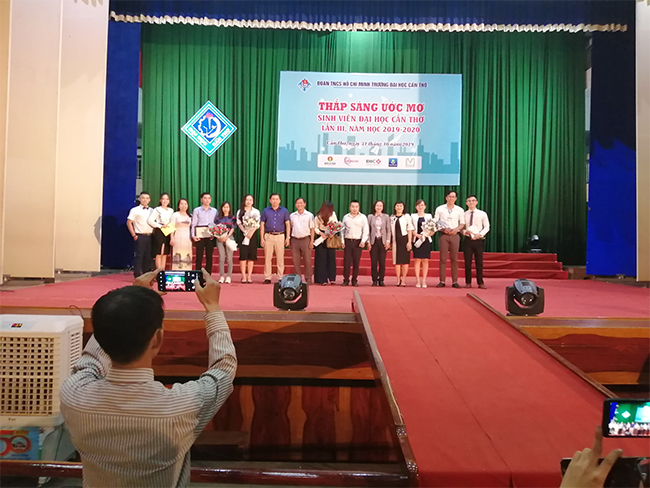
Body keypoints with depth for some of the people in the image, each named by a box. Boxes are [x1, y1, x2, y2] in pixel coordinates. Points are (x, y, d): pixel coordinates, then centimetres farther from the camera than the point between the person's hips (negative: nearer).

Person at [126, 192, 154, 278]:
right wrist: (134, 235, -8)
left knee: (148, 256, 8)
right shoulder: (135, 210, 0)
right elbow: (129, 223, -3)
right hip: (140, 236, -4)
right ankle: (137, 276, 1)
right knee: (139, 256, -4)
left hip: (150, 236, 4)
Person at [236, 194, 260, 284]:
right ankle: (243, 276, -2)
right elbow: (239, 223, 1)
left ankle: (249, 276, 2)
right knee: (243, 256, -5)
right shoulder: (240, 212, 9)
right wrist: (245, 232, -13)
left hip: (253, 234, 0)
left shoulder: (256, 212, 9)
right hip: (243, 234, 0)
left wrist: (251, 232, -15)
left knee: (251, 256, -1)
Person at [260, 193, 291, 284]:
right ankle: (267, 278, 7)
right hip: (268, 236, 1)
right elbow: (262, 225, 9)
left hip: (280, 236, -1)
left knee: (280, 258, 0)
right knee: (267, 258, 1)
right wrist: (262, 238, 2)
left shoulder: (284, 211, 7)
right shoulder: (265, 211, 9)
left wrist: (287, 237, -1)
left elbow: (287, 224, 6)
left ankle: (280, 278, 7)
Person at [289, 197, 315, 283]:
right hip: (294, 240, 3)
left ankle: (308, 279, 5)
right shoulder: (292, 216, 11)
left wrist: (311, 241, -6)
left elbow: (312, 229, 1)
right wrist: (288, 240, 7)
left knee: (307, 260, -3)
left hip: (305, 240, -3)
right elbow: (290, 228, 15)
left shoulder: (309, 215, 3)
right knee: (295, 261, 5)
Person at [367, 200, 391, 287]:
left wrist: (388, 241, -3)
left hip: (383, 241, 0)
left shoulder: (386, 217, 8)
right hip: (373, 241, 0)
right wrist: (368, 242, -2)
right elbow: (368, 230, 5)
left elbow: (389, 230, 6)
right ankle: (374, 280, 5)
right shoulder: (370, 217, 7)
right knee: (373, 262, -2)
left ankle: (381, 280, 5)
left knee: (382, 262, -3)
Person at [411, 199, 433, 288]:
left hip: (426, 240, 1)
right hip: (417, 240, -1)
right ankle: (417, 280, 1)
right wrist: (418, 235, -13)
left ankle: (424, 281, 3)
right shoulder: (413, 216, 8)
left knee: (425, 260, 0)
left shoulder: (429, 216, 12)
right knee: (417, 260, -3)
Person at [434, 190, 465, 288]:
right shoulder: (440, 209, 5)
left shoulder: (460, 210, 8)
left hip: (455, 235, 1)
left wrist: (456, 229, -10)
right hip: (443, 235, -1)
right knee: (443, 258, -2)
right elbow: (435, 222, 4)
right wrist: (443, 229, -12)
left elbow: (462, 223, 10)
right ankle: (442, 281, 1)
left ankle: (455, 281, 4)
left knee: (454, 259, 1)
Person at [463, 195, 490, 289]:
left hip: (479, 240, 0)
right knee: (467, 262, 3)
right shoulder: (463, 214, 4)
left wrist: (480, 234, -13)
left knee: (479, 262, 4)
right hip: (467, 239, 0)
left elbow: (487, 227, 4)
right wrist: (464, 231, -14)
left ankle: (480, 282, 12)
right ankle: (468, 282, 11)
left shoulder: (482, 214, 3)